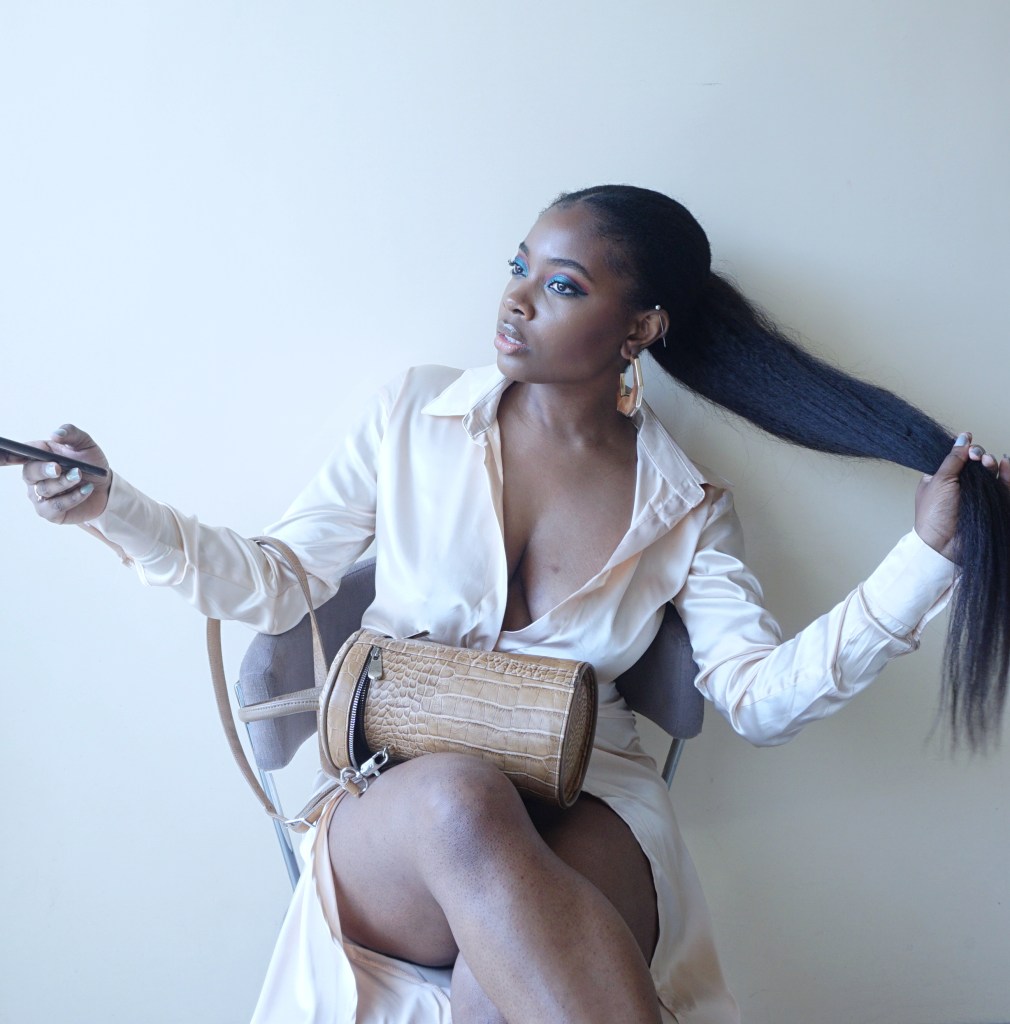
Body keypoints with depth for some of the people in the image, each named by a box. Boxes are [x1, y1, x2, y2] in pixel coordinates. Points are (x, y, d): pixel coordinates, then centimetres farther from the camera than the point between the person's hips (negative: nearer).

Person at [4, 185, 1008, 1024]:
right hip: (396, 808, 1)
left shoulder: (684, 504, 6)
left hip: (586, 807, 0)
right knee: (459, 802, -39)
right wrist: (112, 506, -4)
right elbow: (278, 582, 10)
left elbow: (759, 693, -2)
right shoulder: (415, 414, 5)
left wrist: (926, 557, -10)